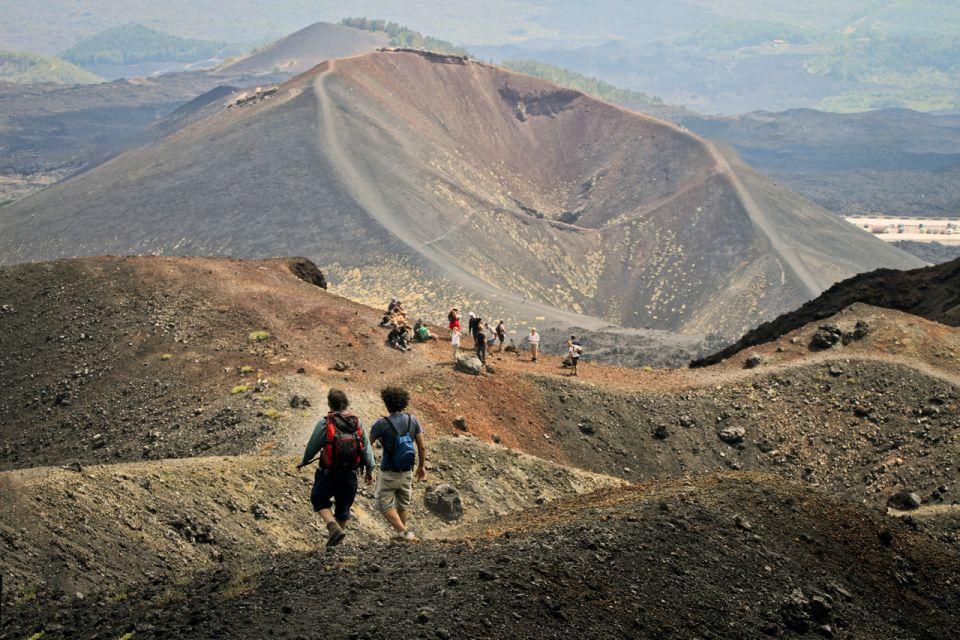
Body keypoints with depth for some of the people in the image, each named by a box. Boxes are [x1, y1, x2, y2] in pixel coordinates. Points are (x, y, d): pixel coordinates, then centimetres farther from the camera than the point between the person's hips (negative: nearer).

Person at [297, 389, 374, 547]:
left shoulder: (324, 423, -12)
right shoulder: (357, 423, -2)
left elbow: (313, 445, 0)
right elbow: (367, 448, 2)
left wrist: (304, 461, 18)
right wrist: (369, 470, 12)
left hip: (329, 473, -3)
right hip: (350, 474, 3)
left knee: (319, 500, 16)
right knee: (344, 506, 18)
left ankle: (333, 526, -6)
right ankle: (338, 540, 29)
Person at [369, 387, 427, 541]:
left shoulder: (382, 424, -14)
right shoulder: (413, 421, -3)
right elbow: (422, 447, 1)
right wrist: (422, 466, 14)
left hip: (388, 473, -4)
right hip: (407, 472, 4)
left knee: (386, 505, 6)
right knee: (403, 504, 20)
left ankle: (403, 532, -9)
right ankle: (403, 533, 29)